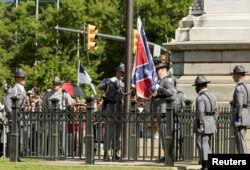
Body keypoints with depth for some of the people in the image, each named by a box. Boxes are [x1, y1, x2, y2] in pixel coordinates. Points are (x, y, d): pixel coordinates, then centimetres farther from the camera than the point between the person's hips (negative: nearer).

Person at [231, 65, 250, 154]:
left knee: (240, 141, -7)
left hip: (239, 117, -10)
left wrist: (237, 119, -20)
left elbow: (239, 104, -23)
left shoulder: (239, 88, -16)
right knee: (241, 141, 12)